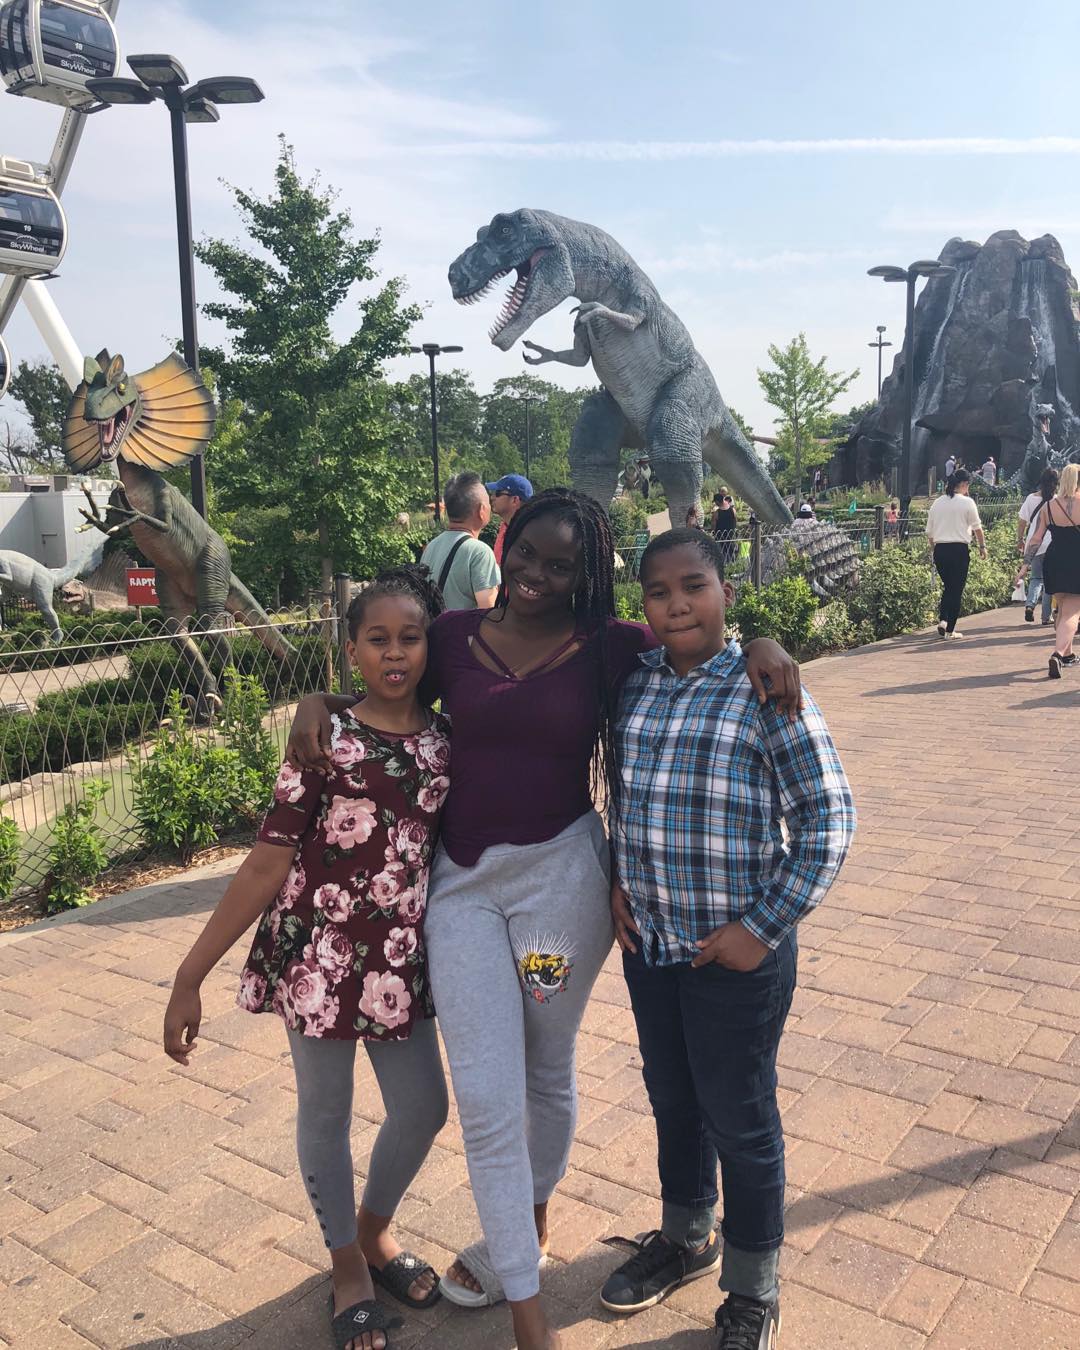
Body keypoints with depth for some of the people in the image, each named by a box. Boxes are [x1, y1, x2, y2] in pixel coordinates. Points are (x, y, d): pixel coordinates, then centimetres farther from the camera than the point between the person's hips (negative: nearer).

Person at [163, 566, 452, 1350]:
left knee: (424, 1109, 14)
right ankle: (348, 1264, 39)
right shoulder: (326, 738, -13)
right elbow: (268, 866, -12)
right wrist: (190, 976, -12)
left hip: (400, 956, 4)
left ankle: (375, 1230, 45)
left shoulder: (446, 739, -1)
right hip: (317, 951, -4)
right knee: (326, 1112, 14)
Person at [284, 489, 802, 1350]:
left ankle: (530, 1223, 47)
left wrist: (761, 647, -15)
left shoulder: (612, 651, -4)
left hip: (562, 875, -1)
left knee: (547, 1071, 18)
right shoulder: (454, 636, 1)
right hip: (462, 882, 1)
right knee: (486, 1098, 1)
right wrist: (320, 702, -3)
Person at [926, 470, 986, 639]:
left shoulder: (937, 503, 8)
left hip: (940, 549, 4)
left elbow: (929, 532, 10)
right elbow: (977, 527, 1)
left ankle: (942, 619, 1)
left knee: (948, 587, 18)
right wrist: (982, 546, 15)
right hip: (959, 549, -4)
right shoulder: (967, 502, -6)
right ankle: (950, 629, 4)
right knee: (957, 590, 4)